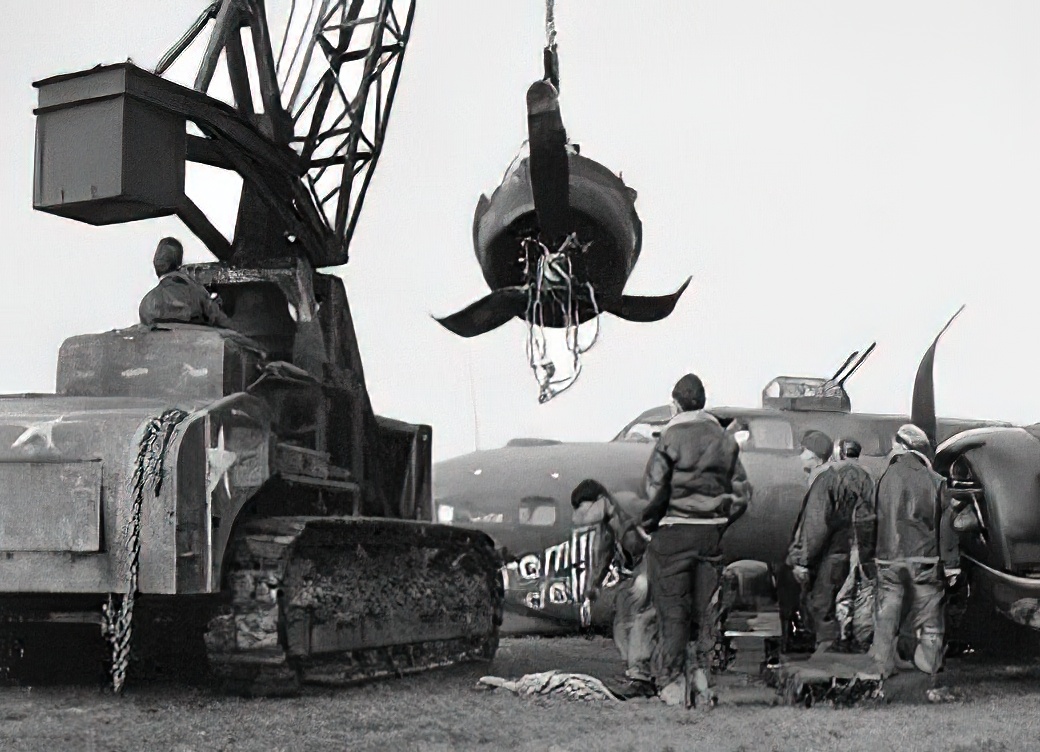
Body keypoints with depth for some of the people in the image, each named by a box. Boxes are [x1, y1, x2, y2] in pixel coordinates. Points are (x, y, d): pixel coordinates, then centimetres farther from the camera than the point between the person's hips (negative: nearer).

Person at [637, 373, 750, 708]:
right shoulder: (725, 440, 8)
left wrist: (647, 524, 2)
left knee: (672, 610, 2)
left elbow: (654, 489, -12)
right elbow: (742, 493, 8)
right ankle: (703, 677, 12)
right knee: (705, 608, 12)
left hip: (673, 532, -4)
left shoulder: (671, 437, -7)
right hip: (711, 534, 4)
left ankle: (672, 683, 3)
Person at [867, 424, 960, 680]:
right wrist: (951, 564, 2)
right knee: (928, 617, 9)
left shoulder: (885, 479, 0)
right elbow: (946, 526, -2)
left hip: (888, 560, 1)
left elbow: (873, 521, 6)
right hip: (924, 560, -1)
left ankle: (883, 664, 11)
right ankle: (929, 665, 12)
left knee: (886, 614, 8)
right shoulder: (934, 480, -4)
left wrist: (870, 558, 15)